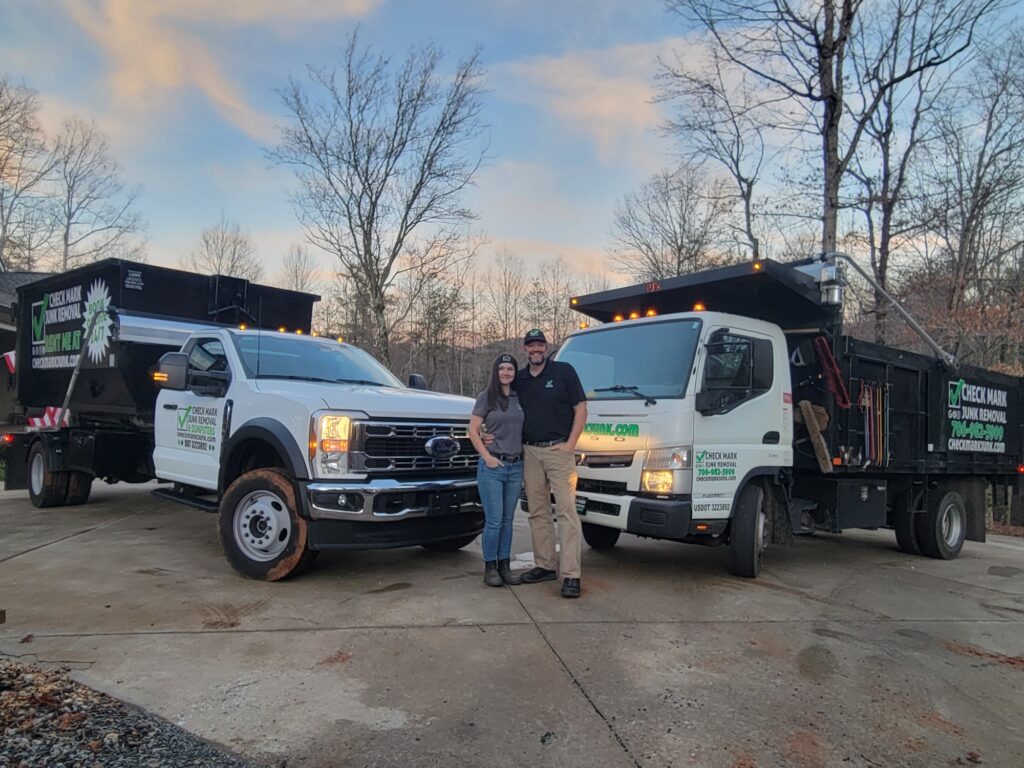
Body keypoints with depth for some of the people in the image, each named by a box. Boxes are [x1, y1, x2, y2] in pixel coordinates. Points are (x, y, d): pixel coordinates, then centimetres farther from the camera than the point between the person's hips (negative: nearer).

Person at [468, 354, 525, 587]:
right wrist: (487, 456, -10)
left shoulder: (520, 399, 11)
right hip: (492, 466, -4)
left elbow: (525, 429, 17)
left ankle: (504, 565, 19)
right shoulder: (486, 397, -1)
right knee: (494, 520, -4)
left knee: (507, 519, 10)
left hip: (516, 466, 4)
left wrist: (524, 453, 2)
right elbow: (473, 431, -2)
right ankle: (490, 567, 9)